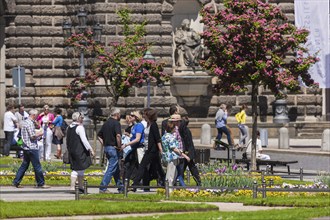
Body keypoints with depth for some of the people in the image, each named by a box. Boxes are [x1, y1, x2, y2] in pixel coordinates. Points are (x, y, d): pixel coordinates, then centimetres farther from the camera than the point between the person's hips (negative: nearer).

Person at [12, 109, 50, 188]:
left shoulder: (26, 122, 15)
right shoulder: (30, 123, -16)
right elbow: (32, 136, -19)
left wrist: (37, 134, 15)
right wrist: (40, 134, -4)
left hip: (26, 147, 10)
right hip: (31, 147, -10)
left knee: (24, 165, 12)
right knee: (37, 166, -2)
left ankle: (16, 182, 10)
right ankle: (41, 183, 3)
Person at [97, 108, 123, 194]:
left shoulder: (106, 123, 13)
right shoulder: (116, 123, -12)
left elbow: (99, 136, 17)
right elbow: (118, 135, -27)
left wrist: (104, 145, 14)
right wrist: (119, 146, -15)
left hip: (106, 147, 9)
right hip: (113, 148, -9)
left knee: (116, 169, 16)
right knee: (111, 169, -6)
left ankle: (120, 187, 22)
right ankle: (103, 188, -10)